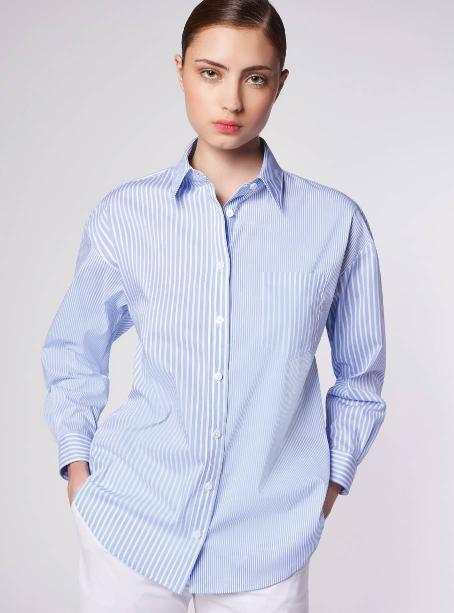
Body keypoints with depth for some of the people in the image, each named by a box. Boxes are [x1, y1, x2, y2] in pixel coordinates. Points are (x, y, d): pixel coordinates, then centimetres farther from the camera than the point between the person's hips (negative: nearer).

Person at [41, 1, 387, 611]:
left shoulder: (336, 223, -5)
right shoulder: (125, 213, -3)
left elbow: (359, 372, 7)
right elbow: (73, 350, 10)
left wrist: (330, 483, 5)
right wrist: (77, 467, 4)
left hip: (264, 541, 0)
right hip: (130, 521, 1)